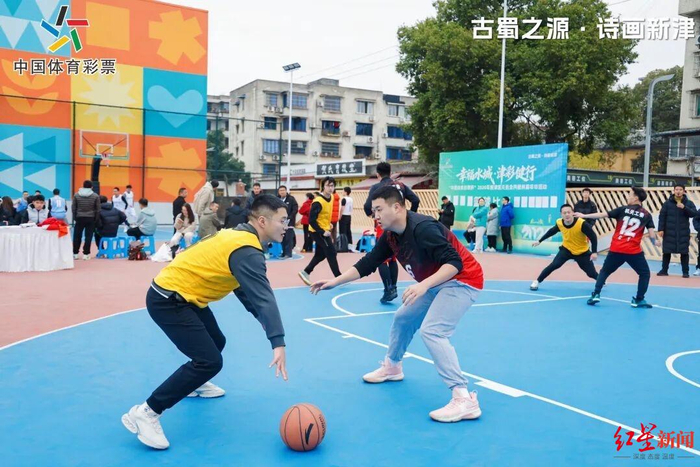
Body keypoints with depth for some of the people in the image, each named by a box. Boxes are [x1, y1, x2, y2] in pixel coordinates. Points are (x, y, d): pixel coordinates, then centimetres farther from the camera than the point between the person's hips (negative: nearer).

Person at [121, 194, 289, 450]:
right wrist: (278, 343, -38)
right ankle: (145, 413, -9)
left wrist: (261, 319, 13)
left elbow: (244, 288, 18)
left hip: (182, 295, 10)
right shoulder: (246, 250, -23)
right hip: (167, 300, -10)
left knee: (216, 342, 24)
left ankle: (195, 384, 52)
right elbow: (264, 296, -33)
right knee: (210, 360, -15)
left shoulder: (239, 236, 8)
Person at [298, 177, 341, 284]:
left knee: (321, 254, 14)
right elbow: (311, 220, -25)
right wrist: (322, 232, -24)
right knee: (331, 252, -5)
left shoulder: (331, 197, 2)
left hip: (324, 230, 9)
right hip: (318, 231, -9)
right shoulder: (318, 202, -25)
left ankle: (305, 272, 25)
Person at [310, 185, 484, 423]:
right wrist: (335, 281, 0)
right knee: (403, 318, 17)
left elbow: (455, 263, -32)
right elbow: (367, 264, 6)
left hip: (462, 279, -10)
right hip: (438, 283, 10)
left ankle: (464, 399, -21)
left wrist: (423, 284, -44)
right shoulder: (390, 237, 0)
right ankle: (391, 367, 40)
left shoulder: (422, 228, -28)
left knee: (431, 331, -23)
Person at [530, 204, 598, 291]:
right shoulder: (559, 223, -18)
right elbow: (551, 232, 3)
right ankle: (537, 282, -6)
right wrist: (539, 241, 7)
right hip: (566, 249, 2)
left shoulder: (582, 224, -30)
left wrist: (594, 252, -27)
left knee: (591, 273, 5)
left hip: (582, 252, -1)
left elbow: (593, 237, -22)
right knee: (554, 265, -18)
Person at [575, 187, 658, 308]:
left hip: (616, 249, 1)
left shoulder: (623, 209, 3)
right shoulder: (647, 215, 4)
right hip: (634, 251, -1)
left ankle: (596, 295, 6)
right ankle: (638, 300, 13)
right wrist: (655, 241, 22)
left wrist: (584, 216, 9)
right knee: (645, 273, 17)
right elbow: (652, 234, -1)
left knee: (604, 271, 17)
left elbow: (603, 214, 1)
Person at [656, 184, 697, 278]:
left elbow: (694, 213, -9)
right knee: (666, 251, 5)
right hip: (669, 232, 0)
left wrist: (684, 207, -23)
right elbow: (662, 216, 1)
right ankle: (664, 270, 14)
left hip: (683, 233, 0)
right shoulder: (667, 203, 3)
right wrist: (661, 229, -5)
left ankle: (685, 272, 10)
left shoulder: (689, 203, 4)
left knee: (684, 252, 1)